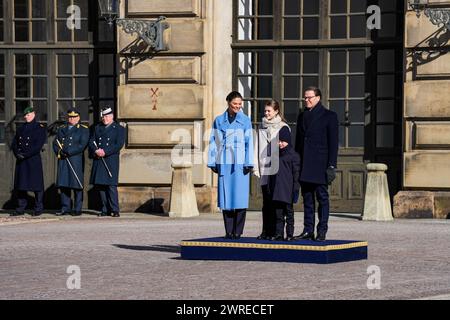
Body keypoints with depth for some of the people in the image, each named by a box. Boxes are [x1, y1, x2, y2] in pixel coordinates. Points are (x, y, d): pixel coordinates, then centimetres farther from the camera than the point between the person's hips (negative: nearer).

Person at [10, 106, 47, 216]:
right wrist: (17, 154, -7)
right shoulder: (21, 128, 16)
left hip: (34, 160, -6)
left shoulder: (40, 128, -2)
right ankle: (20, 208, 9)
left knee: (36, 183, -3)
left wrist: (25, 154, -15)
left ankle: (38, 208, 4)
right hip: (21, 161, 6)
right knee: (20, 184, 4)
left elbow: (38, 146, -11)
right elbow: (14, 143, 12)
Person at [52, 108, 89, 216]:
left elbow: (82, 145, -8)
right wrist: (59, 152, -7)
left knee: (77, 185, -5)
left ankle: (77, 209, -1)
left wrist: (68, 152, -14)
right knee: (63, 184, 3)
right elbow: (55, 143, 14)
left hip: (76, 160, -4)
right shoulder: (61, 129, 19)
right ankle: (65, 208, 8)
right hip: (63, 161, 5)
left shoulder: (83, 129, 4)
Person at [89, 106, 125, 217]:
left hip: (111, 161, -4)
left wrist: (105, 152, -15)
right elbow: (91, 142, 12)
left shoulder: (119, 129, 5)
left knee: (111, 185, -9)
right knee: (100, 185, 3)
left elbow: (119, 144, -6)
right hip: (98, 161, 4)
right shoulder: (97, 128, 18)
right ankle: (105, 209, 9)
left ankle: (115, 210, -6)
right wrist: (95, 151, -9)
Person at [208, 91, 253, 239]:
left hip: (240, 163, -1)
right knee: (226, 197, 0)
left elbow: (249, 142, 4)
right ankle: (229, 231, 5)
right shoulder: (219, 121, 11)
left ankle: (238, 231, -1)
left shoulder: (245, 120, 8)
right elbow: (214, 142, 11)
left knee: (240, 197, -6)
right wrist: (212, 163, 6)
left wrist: (249, 163, -3)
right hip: (224, 163, 1)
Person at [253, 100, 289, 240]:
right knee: (266, 201, 4)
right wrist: (255, 167, 6)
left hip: (278, 168, -3)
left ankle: (275, 231, 1)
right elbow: (257, 148, 14)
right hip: (264, 169, 3)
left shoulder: (283, 127, 2)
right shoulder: (261, 128, 14)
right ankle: (266, 231, 7)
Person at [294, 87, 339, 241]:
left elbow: (333, 142, -5)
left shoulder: (329, 116, -1)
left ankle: (322, 231, 0)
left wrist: (332, 165, -12)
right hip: (305, 164, 6)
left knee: (322, 198, -2)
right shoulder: (302, 116, 16)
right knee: (307, 198, 7)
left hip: (320, 164, -5)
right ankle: (308, 230, 10)